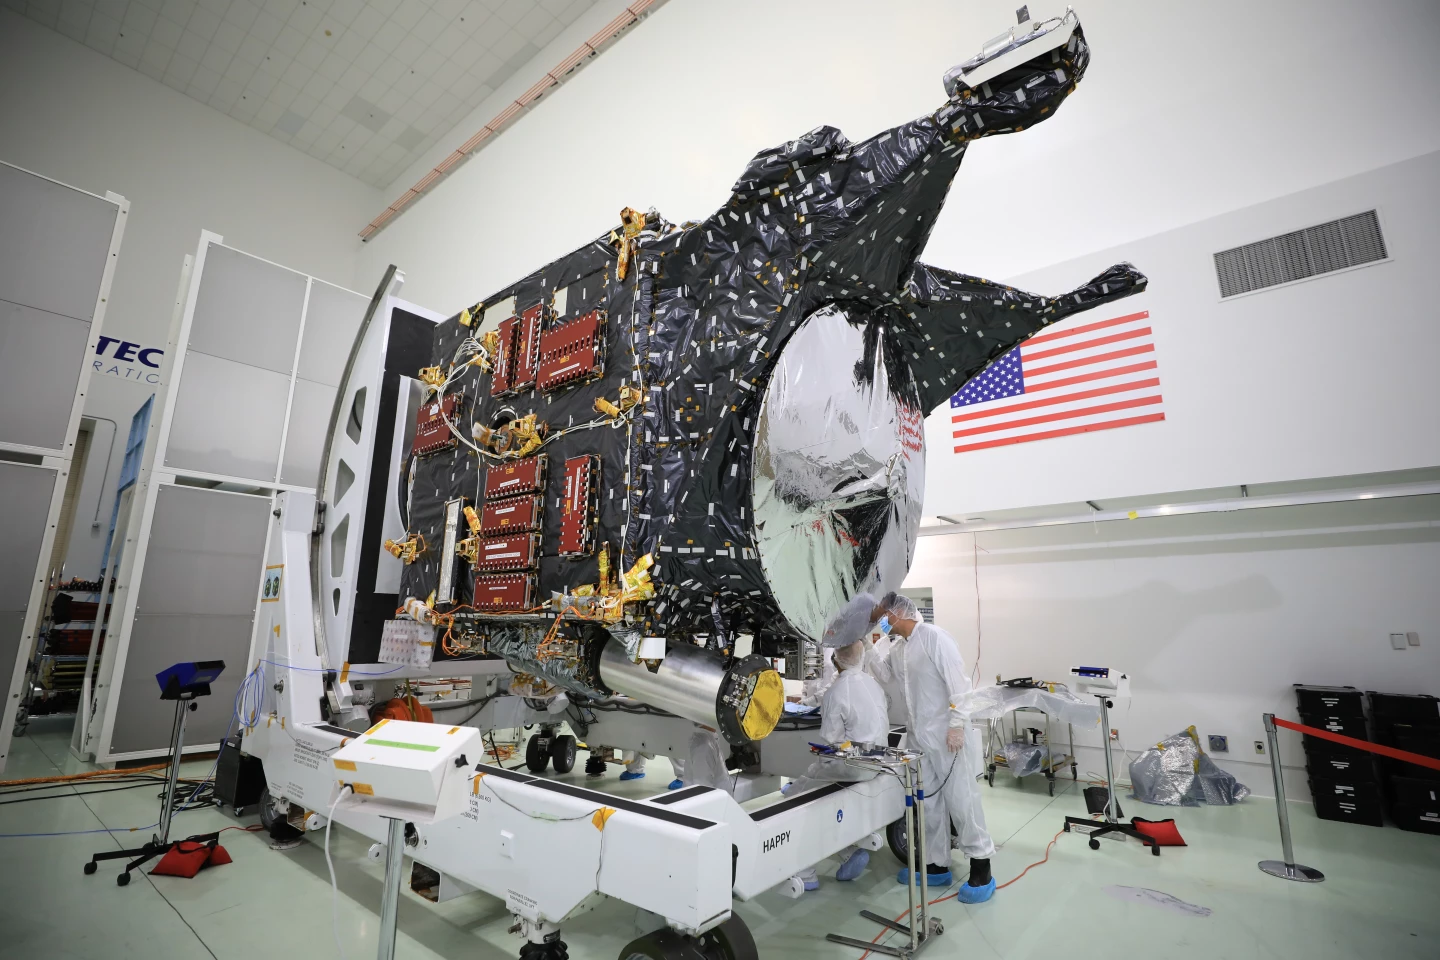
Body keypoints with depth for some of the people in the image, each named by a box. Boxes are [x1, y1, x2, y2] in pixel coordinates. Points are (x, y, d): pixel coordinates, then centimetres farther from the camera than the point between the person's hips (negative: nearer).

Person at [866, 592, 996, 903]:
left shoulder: (933, 636, -13)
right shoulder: (898, 648, 13)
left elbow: (958, 681, -17)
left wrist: (957, 725, -21)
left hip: (948, 735, -8)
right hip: (920, 737, 8)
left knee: (961, 801, -2)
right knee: (929, 804, 14)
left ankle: (981, 872, 11)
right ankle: (938, 866, 26)